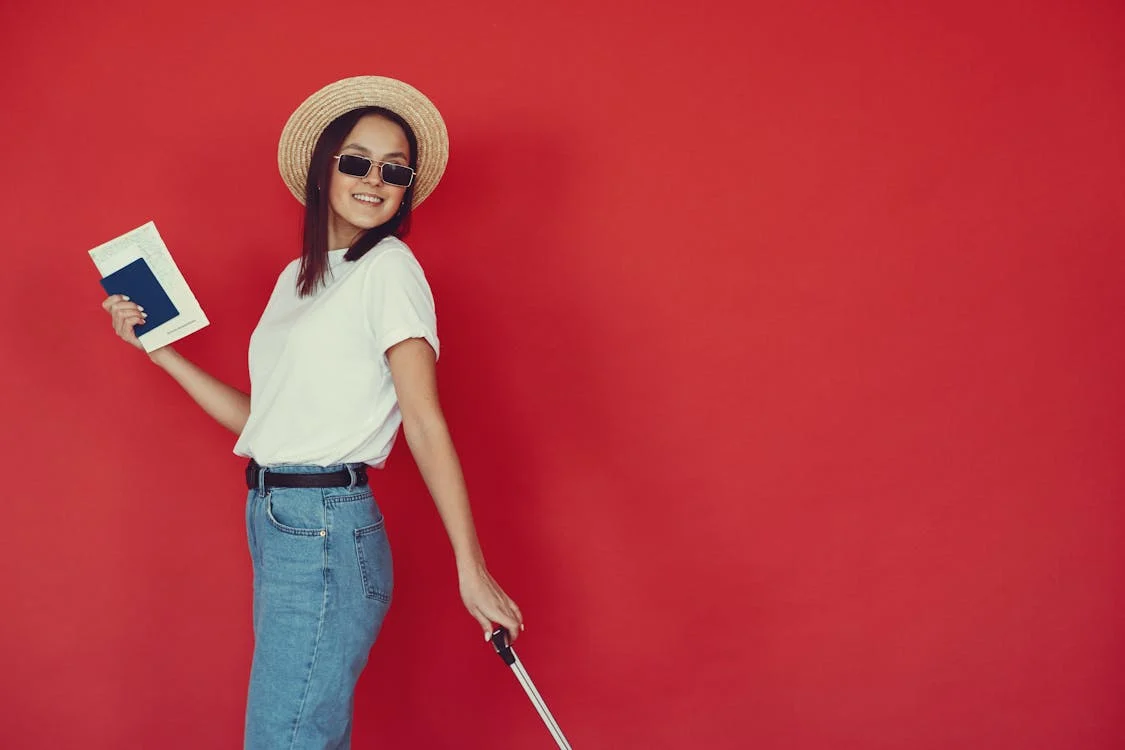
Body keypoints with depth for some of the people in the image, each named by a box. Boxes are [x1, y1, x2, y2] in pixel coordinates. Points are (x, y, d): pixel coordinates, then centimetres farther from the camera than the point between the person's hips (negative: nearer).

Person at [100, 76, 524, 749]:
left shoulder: (389, 267, -7)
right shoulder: (297, 277, 16)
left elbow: (426, 422, -12)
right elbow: (261, 419, 15)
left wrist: (471, 568, -16)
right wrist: (156, 347, 18)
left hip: (327, 529, -8)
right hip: (272, 520, 8)